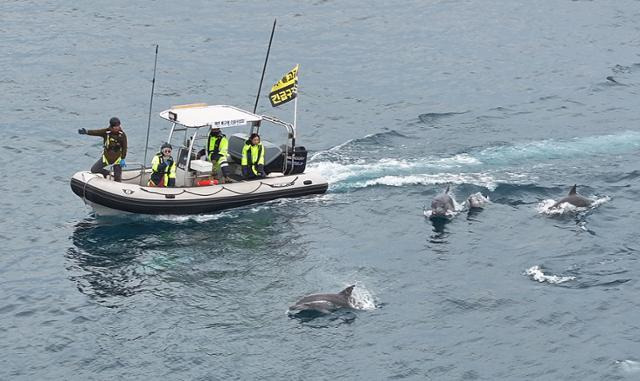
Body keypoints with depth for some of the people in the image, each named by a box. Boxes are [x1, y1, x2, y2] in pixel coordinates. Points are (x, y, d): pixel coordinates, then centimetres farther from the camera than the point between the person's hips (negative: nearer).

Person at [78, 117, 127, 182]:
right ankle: (107, 173, 21)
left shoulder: (122, 135, -13)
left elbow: (124, 147, -7)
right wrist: (86, 131, -45)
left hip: (117, 158, -2)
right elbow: (96, 132, -26)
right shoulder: (106, 132, -11)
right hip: (106, 156, 2)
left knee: (117, 177, -1)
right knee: (94, 170, -3)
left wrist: (123, 159, -10)